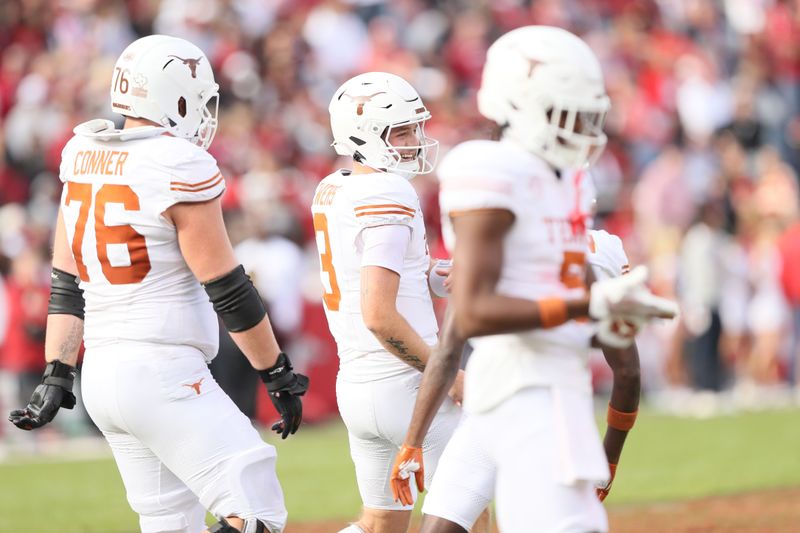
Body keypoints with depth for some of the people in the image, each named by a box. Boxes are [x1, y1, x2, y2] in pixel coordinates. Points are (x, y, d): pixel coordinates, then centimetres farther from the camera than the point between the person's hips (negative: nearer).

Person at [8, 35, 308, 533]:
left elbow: (67, 284, 12)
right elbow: (226, 289, -9)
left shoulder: (85, 159, 9)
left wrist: (57, 377, 14)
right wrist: (279, 375, -1)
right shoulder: (179, 168, -13)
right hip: (163, 375, -9)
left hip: (103, 373, 9)